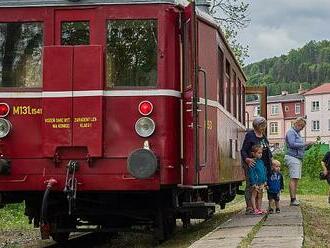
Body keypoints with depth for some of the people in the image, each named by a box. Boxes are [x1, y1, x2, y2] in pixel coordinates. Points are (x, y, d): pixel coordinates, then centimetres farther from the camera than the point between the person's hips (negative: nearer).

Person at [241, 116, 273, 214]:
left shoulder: (263, 135, 14)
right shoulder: (250, 135, -11)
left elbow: (267, 149, 24)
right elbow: (243, 150, -14)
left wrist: (270, 158, 14)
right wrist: (247, 159, -30)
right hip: (251, 163, -8)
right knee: (250, 185, -7)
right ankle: (249, 207, -6)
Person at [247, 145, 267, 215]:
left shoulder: (261, 162, 10)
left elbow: (264, 172, 18)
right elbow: (251, 174, -16)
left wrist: (265, 181, 14)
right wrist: (254, 184, -18)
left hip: (261, 183, 8)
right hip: (255, 183, -8)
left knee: (260, 196, 12)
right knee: (254, 195, -1)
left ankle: (259, 209, 18)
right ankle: (255, 210, 0)